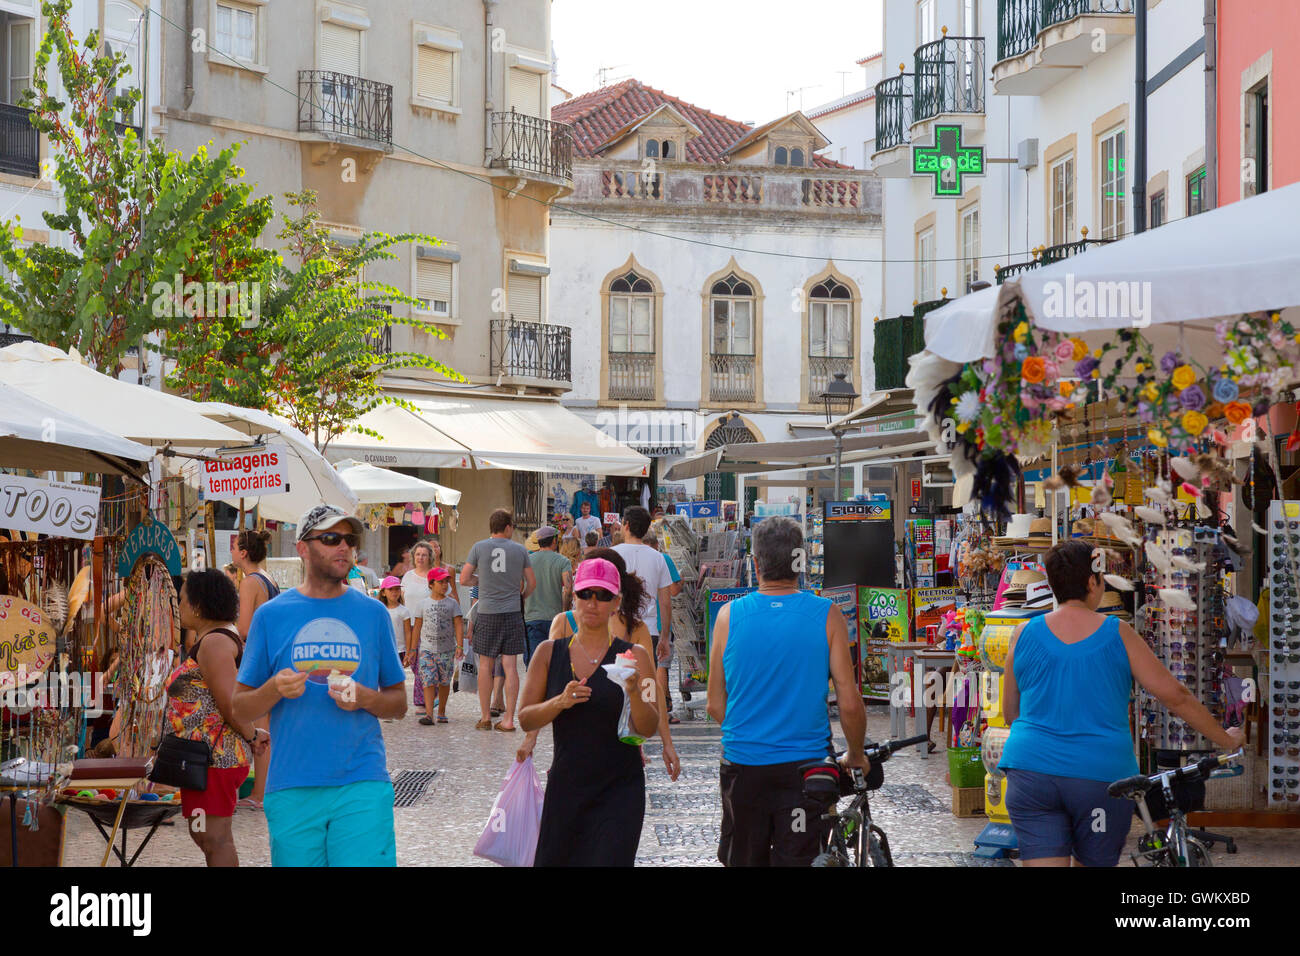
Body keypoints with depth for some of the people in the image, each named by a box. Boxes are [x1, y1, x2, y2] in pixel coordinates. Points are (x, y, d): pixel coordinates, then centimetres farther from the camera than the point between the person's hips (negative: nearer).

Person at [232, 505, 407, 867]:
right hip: (291, 789, 0)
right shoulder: (271, 615, 6)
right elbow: (240, 708, 7)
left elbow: (399, 703, 14)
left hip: (363, 785, 0)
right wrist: (274, 689, -14)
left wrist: (364, 698, -7)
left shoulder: (372, 613, 10)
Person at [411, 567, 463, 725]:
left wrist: (460, 646, -8)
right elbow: (417, 626, 10)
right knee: (428, 681, -11)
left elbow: (458, 625, 1)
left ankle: (442, 712, 22)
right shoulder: (423, 604, 7)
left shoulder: (451, 603, 4)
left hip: (447, 649, 0)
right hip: (427, 649, 0)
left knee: (444, 682, 6)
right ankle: (428, 714, -16)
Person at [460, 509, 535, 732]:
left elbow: (464, 579, 2)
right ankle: (509, 719, -1)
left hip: (487, 614, -1)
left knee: (486, 665, 8)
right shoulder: (519, 550, 3)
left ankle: (485, 718, 13)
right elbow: (532, 583, 8)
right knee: (510, 666, 1)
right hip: (512, 613, 1)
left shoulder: (479, 547, -1)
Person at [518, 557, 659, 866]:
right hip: (565, 785, 2)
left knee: (608, 860, -12)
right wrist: (560, 702, -15)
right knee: (553, 861, 9)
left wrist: (635, 695, -25)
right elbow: (525, 719, 3)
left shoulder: (633, 656, 0)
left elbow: (649, 729, -6)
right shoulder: (549, 653, 5)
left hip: (619, 792, -2)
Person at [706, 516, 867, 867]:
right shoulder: (827, 615, -7)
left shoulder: (729, 615, -4)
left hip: (742, 765, 1)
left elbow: (716, 706, 3)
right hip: (805, 765, -1)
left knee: (743, 862, 16)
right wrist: (856, 756, 11)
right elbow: (850, 704, -7)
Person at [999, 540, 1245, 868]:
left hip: (1032, 773, 1)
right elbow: (1175, 695, 1)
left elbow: (1010, 712, 13)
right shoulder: (1117, 635, 0)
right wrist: (1226, 739, 14)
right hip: (1102, 776, -1)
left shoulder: (1024, 634, 4)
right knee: (1093, 864, 14)